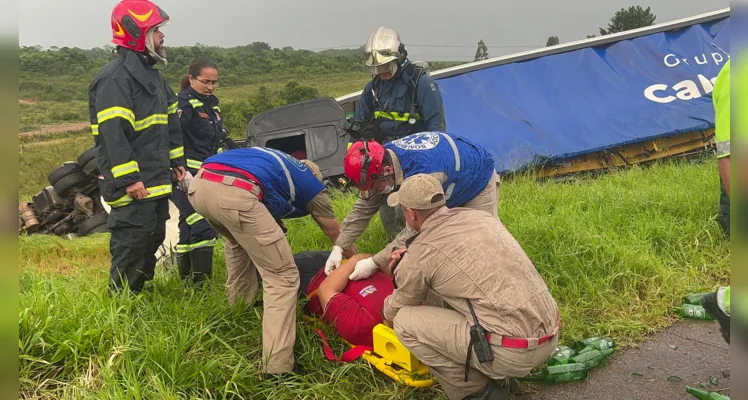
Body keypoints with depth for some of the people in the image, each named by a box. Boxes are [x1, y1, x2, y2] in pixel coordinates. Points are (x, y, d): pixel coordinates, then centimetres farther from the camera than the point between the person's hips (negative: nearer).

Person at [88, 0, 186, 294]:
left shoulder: (152, 74, 18)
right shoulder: (115, 77, -15)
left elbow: (170, 122, 24)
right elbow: (112, 132, -22)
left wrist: (177, 162, 20)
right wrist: (128, 178, -24)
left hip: (157, 179, 10)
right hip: (133, 184, -10)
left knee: (153, 238, 18)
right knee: (132, 242, -6)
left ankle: (140, 291, 33)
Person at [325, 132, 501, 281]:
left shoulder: (423, 172, -48)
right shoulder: (383, 158, -22)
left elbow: (417, 230, -42)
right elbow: (364, 208, -11)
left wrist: (374, 263, -38)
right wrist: (339, 248, -15)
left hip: (479, 179, -7)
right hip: (448, 188, 7)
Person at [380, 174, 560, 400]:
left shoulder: (421, 252, -6)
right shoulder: (480, 216, 11)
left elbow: (395, 310, 13)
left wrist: (387, 317, 35)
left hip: (513, 351, -8)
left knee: (405, 322, 0)